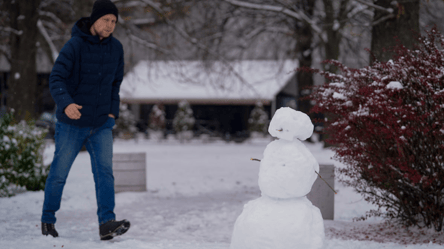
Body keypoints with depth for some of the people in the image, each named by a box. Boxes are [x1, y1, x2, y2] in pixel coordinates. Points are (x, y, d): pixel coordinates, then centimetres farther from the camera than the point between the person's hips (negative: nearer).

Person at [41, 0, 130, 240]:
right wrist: (66, 104, -40)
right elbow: (56, 79, -22)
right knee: (59, 173, 8)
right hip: (71, 123, -3)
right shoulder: (74, 46, -16)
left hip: (101, 124, 4)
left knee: (105, 171, -11)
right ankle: (48, 219, 26)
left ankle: (107, 223, -17)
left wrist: (113, 112, 4)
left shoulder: (116, 48, 1)